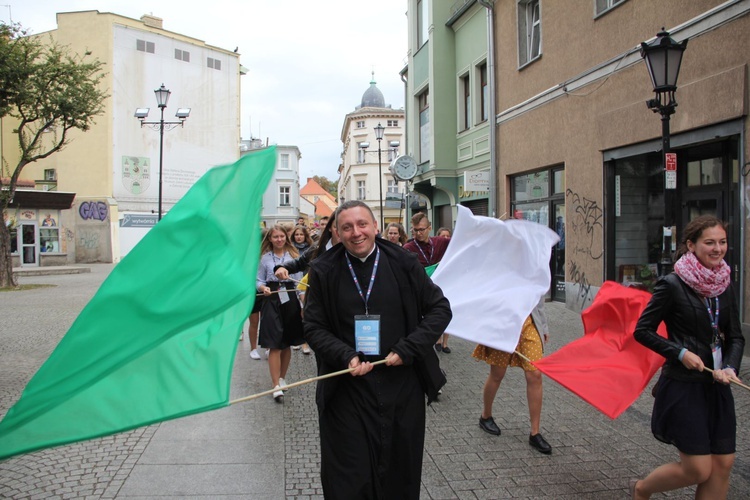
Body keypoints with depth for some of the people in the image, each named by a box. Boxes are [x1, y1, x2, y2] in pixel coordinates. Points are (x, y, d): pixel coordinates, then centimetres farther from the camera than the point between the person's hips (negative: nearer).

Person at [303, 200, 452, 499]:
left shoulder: (402, 264, -2)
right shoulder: (324, 271, -1)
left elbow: (440, 308, 2)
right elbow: (314, 327, 1)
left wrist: (407, 349, -9)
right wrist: (345, 357, -16)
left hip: (402, 388, 1)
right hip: (348, 392, -1)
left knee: (401, 474, 15)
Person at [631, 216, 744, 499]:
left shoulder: (724, 286, 7)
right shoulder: (673, 285, -13)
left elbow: (735, 337, 11)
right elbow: (642, 331, -9)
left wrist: (730, 367, -7)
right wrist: (680, 353, -17)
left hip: (717, 387, 7)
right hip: (683, 387, -6)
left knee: (723, 463, 8)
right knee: (698, 470, -2)